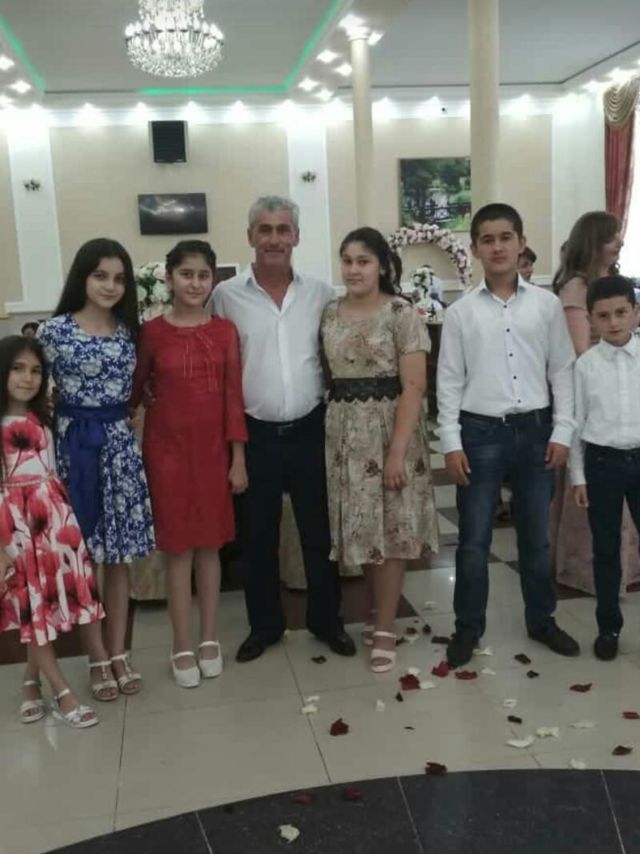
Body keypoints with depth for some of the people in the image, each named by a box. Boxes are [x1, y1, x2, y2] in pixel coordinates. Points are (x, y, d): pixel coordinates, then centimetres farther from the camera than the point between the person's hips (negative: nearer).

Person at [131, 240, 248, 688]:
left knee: (210, 542, 10)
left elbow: (233, 396, 0)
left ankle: (209, 639, 24)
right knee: (178, 545, 5)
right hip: (168, 448, -1)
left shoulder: (225, 331, 1)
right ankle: (183, 646, 18)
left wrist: (238, 458, -1)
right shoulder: (152, 332, -3)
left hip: (212, 447, 2)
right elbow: (133, 391, 6)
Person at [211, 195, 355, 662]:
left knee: (320, 532, 12)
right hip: (255, 434, -1)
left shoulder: (321, 293, 2)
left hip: (310, 430, 1)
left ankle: (327, 620, 29)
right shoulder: (226, 296, -3)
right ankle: (265, 624, 29)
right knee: (257, 536, 11)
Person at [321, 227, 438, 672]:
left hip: (388, 428, -5)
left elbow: (414, 387, -12)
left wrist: (398, 450, -17)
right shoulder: (329, 314, 8)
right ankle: (379, 612, 30)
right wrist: (327, 430, 5)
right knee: (362, 528, 11)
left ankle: (385, 629, 14)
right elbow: (326, 374, 12)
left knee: (390, 529, 2)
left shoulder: (402, 313, -8)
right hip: (343, 432, 5)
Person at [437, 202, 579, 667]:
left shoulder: (547, 304, 2)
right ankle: (468, 627, 21)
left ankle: (542, 620, 33)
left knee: (536, 537, 14)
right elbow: (449, 380, 0)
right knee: (474, 539, 5)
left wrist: (562, 432, -1)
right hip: (481, 432, -1)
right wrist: (451, 443, -5)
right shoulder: (461, 312, 0)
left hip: (535, 429, 1)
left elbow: (562, 370, 5)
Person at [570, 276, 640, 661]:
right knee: (606, 550, 10)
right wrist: (578, 476, 1)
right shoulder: (585, 365, -1)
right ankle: (609, 626, 25)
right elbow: (577, 422, 2)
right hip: (602, 462, 0)